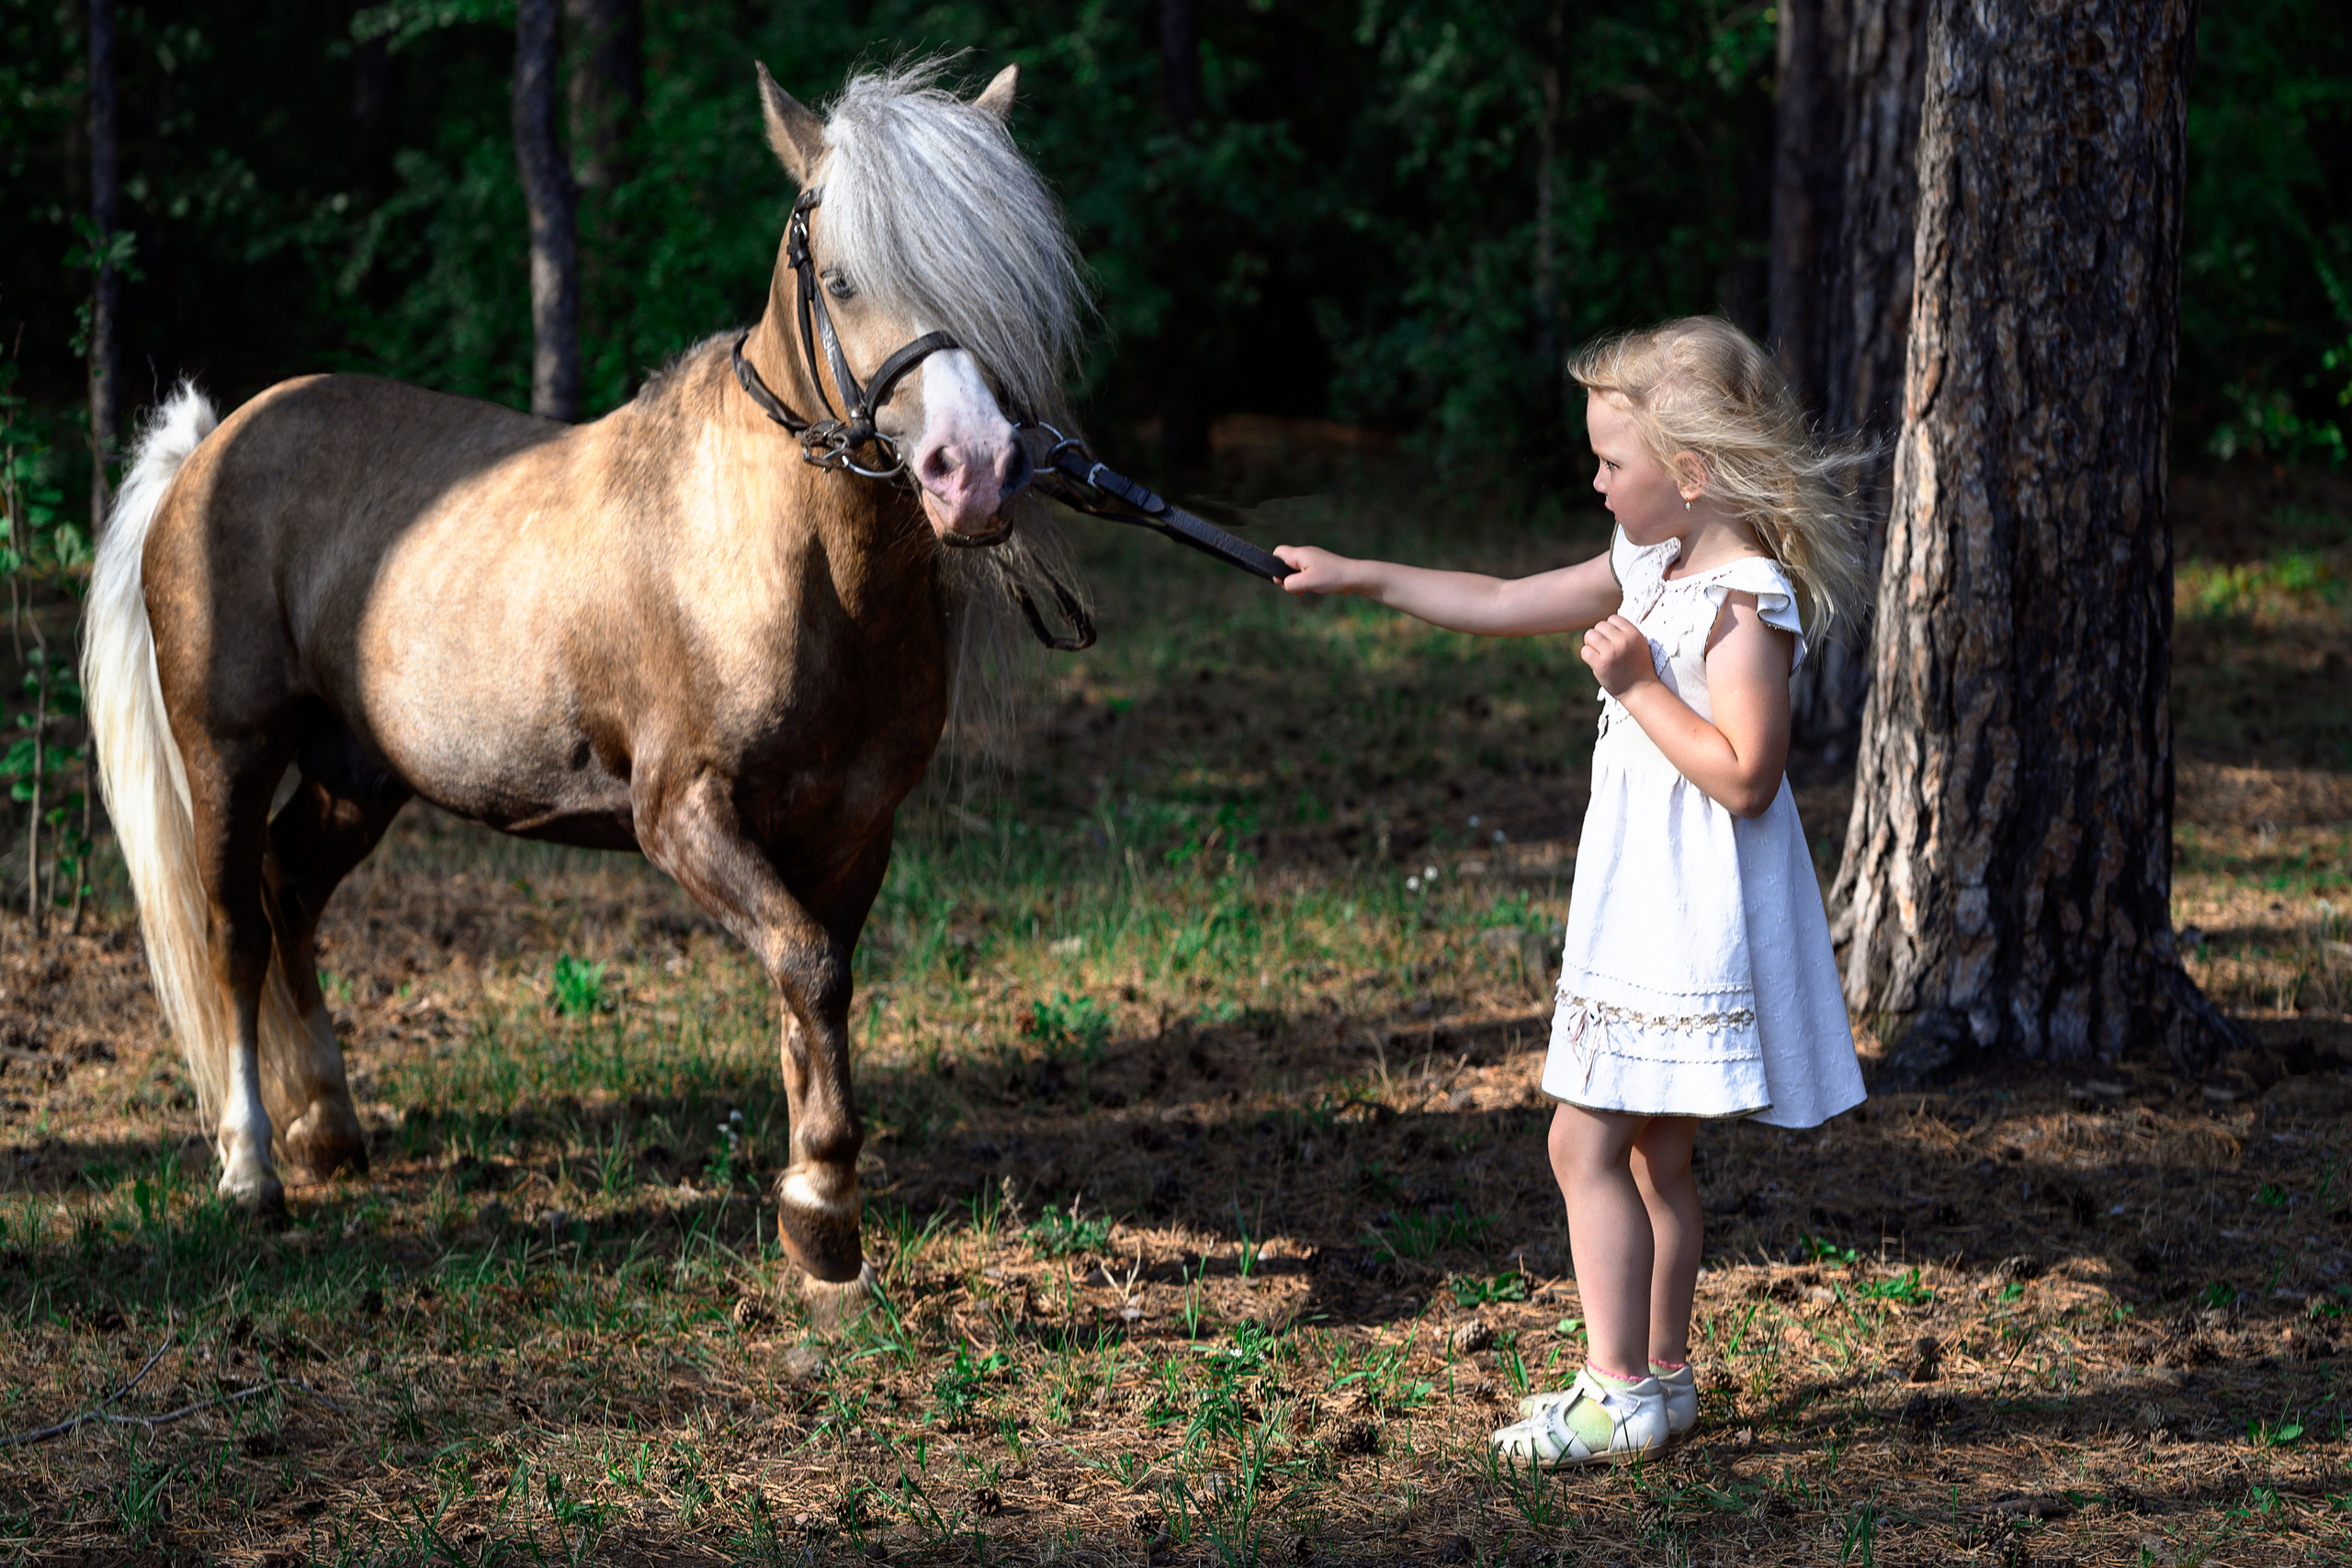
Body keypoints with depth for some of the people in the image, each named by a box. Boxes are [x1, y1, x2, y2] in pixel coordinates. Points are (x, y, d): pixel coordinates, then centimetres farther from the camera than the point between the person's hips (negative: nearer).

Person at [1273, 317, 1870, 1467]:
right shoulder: (1652, 566, 11)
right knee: (1649, 1151, 14)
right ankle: (1660, 1373, 22)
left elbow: (1743, 774, -25)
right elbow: (1506, 605, 21)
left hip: (1692, 920, -10)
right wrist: (1361, 579, 21)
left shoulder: (1746, 600, -18)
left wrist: (1639, 686, -21)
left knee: (1586, 1144, -9)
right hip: (1642, 909, 10)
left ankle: (1621, 1393, -6)